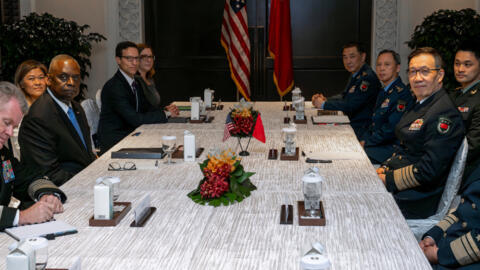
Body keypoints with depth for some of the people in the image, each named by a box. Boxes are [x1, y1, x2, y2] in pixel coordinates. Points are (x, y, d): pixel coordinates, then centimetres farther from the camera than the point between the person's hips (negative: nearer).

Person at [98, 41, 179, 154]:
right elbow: (135, 119, -23)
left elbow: (147, 107, 15)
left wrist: (167, 110, -6)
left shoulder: (135, 82, 12)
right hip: (113, 143, -9)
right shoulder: (113, 87, -18)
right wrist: (165, 114, -14)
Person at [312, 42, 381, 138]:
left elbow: (350, 106, -24)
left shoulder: (368, 78, -19)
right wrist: (325, 100, 4)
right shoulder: (355, 75, 13)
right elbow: (345, 97, 22)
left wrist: (323, 104, -13)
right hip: (350, 124, 9)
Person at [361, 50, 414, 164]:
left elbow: (390, 130, -19)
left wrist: (365, 143, -12)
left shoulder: (402, 94, -15)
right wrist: (363, 139, 3)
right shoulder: (383, 92, 16)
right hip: (377, 144, 9)